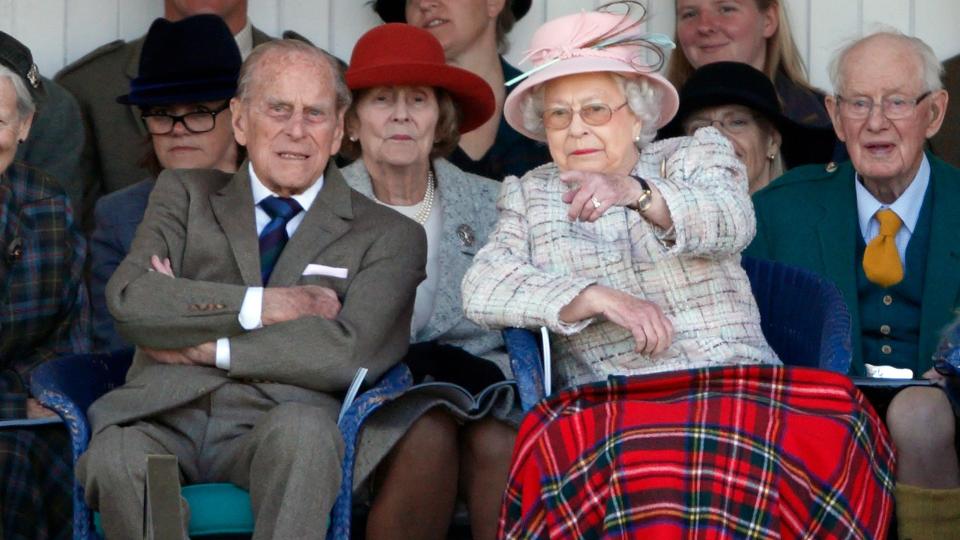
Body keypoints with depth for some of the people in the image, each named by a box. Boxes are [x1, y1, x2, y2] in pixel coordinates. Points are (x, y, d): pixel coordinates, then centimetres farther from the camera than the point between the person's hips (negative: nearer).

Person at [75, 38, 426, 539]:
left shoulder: (389, 235, 15)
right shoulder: (185, 193, 22)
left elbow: (350, 352, -4)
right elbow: (128, 299, 2)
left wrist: (204, 346, -4)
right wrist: (264, 306, -5)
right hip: (164, 417, 1)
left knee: (302, 430, -37)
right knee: (116, 459, -34)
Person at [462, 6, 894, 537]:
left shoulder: (696, 154, 16)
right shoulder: (528, 195, 20)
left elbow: (732, 224, -8)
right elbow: (483, 288, 3)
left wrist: (636, 193, -29)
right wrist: (596, 298, -12)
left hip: (737, 384, 1)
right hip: (604, 406, -1)